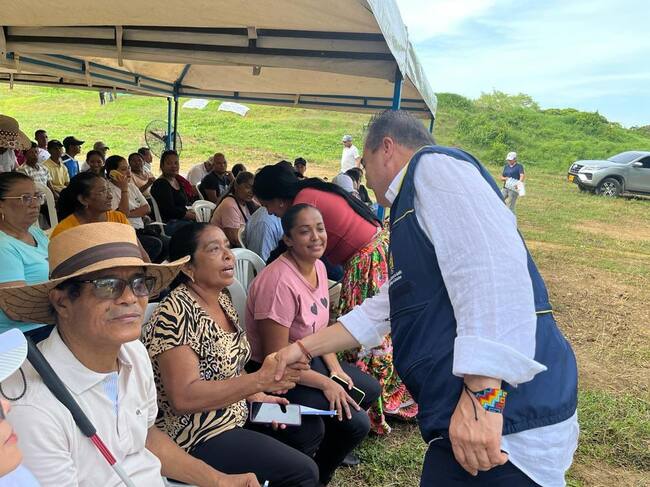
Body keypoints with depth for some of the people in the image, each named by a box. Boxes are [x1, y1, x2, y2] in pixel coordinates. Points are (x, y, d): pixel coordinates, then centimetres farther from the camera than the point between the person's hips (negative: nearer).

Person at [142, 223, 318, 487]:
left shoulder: (222, 298, 3)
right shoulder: (175, 314, -24)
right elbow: (184, 397, -30)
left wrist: (256, 395, 0)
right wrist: (260, 380, -34)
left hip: (235, 416, 9)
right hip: (197, 439, -9)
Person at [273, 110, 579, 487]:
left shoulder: (434, 164, -7)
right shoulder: (415, 217, 23)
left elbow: (491, 267, -23)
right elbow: (380, 312, 28)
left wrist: (482, 395, -27)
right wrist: (303, 349, 31)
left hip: (499, 413, -9)